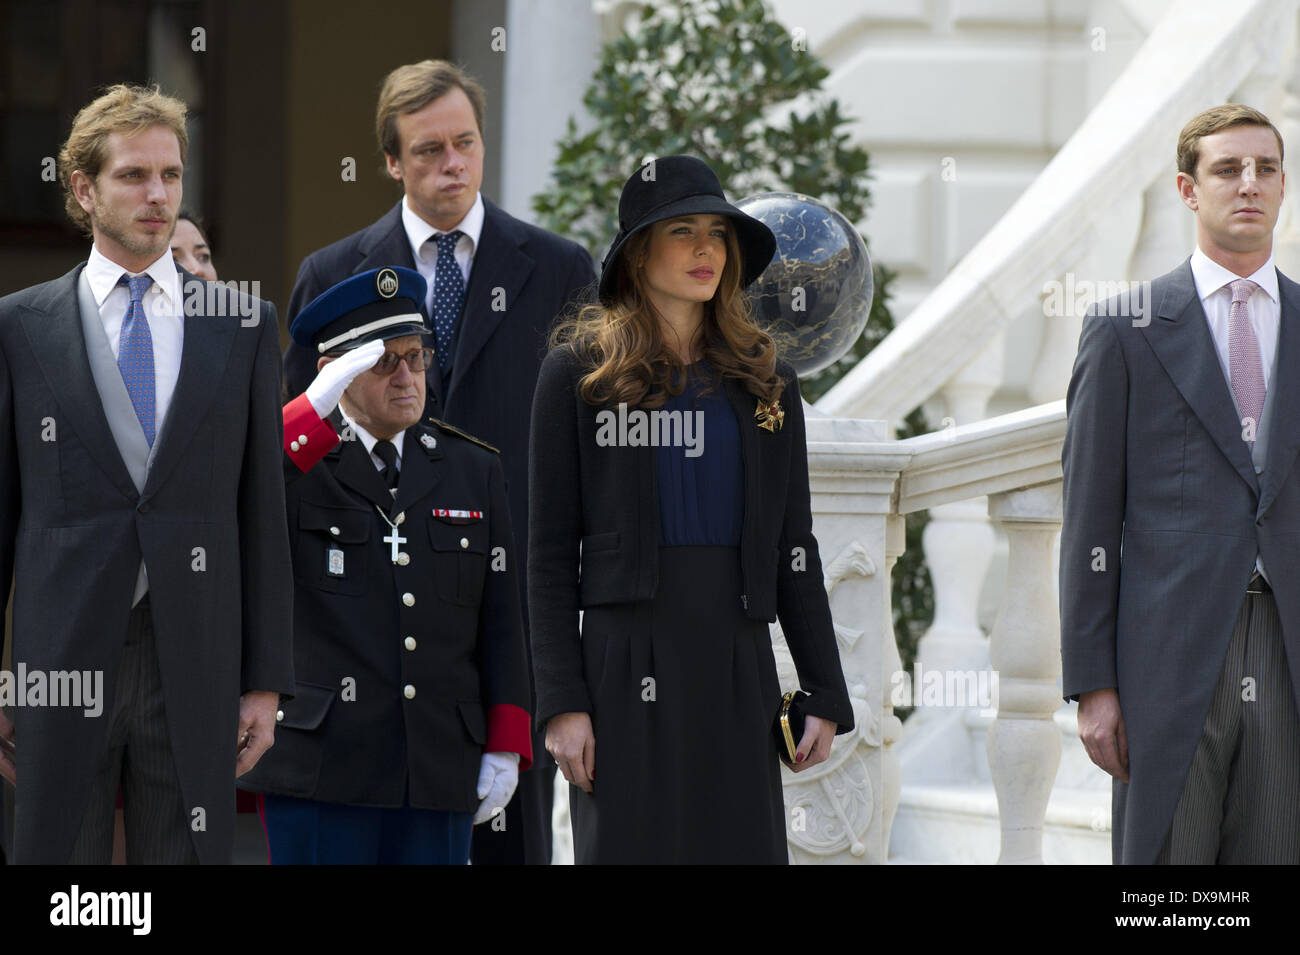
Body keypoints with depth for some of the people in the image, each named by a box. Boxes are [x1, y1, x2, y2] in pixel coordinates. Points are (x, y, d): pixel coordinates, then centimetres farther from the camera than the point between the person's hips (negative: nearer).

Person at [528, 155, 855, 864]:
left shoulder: (765, 380, 13)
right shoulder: (581, 371, 4)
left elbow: (793, 550, 14)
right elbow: (549, 553, 1)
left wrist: (827, 696, 7)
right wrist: (561, 702, -7)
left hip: (737, 672, 3)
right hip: (625, 665, -3)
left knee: (742, 846, -2)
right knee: (630, 846, -6)